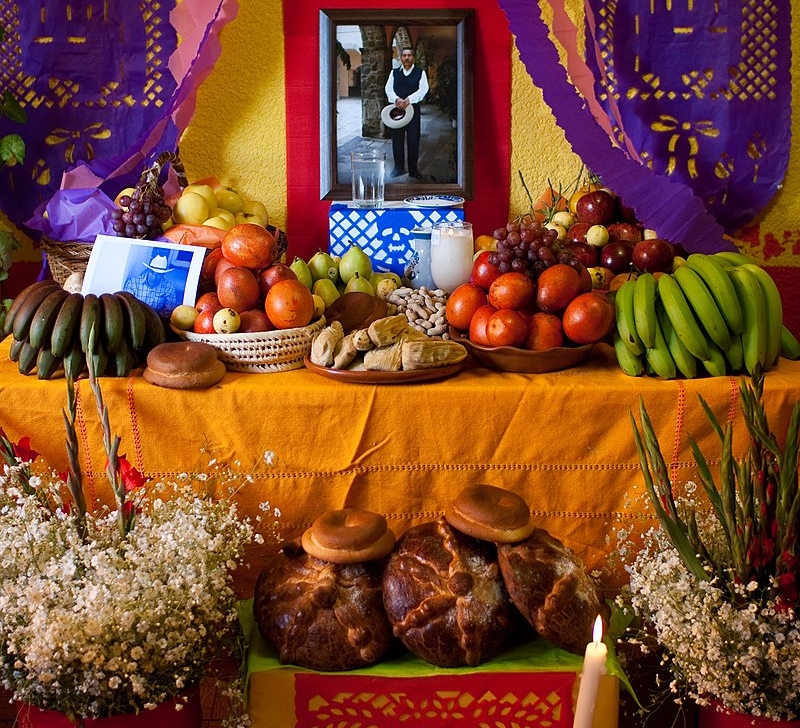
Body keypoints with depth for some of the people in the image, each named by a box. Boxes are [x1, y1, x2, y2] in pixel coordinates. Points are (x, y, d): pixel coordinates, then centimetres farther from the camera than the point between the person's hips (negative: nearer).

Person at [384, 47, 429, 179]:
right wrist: (396, 99, -21)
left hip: (413, 108, -2)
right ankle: (398, 167, 15)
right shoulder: (394, 73, 11)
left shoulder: (420, 73, 5)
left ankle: (413, 169, 8)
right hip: (397, 109, 2)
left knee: (413, 140, 0)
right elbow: (389, 88, 1)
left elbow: (423, 89, -7)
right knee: (397, 139, 4)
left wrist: (409, 100, -23)